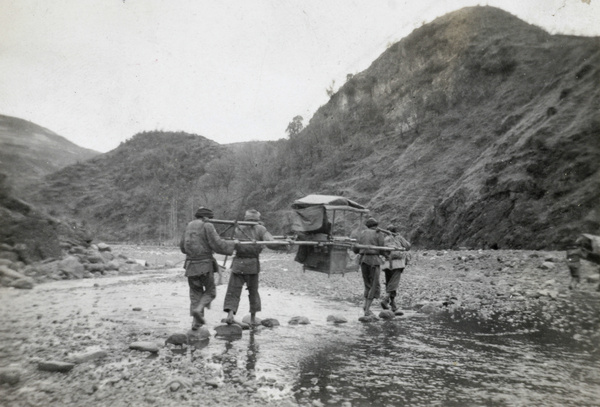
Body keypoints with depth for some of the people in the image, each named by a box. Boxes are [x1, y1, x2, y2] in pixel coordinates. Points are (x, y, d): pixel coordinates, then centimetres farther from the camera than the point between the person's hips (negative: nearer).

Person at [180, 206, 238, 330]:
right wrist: (233, 243, 1)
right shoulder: (207, 226, -7)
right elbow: (218, 244, -14)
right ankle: (198, 310, -10)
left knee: (195, 293, 15)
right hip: (205, 265, -5)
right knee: (210, 291, 13)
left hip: (190, 266, 5)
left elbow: (182, 246, 18)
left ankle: (196, 322, 11)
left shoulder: (189, 226, 11)